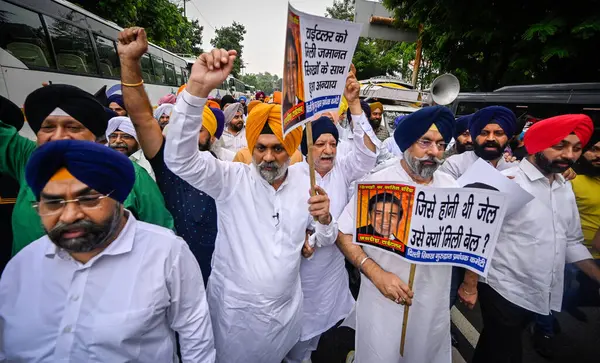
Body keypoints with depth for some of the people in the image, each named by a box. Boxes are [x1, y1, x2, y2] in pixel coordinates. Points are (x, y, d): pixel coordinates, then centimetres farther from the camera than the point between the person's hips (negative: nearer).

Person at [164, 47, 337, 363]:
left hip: (286, 308, 3)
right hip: (234, 309, -2)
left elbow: (324, 241, 1)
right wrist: (197, 88, -43)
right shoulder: (231, 179, -16)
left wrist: (324, 220, -22)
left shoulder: (305, 184, -8)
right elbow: (179, 157, -31)